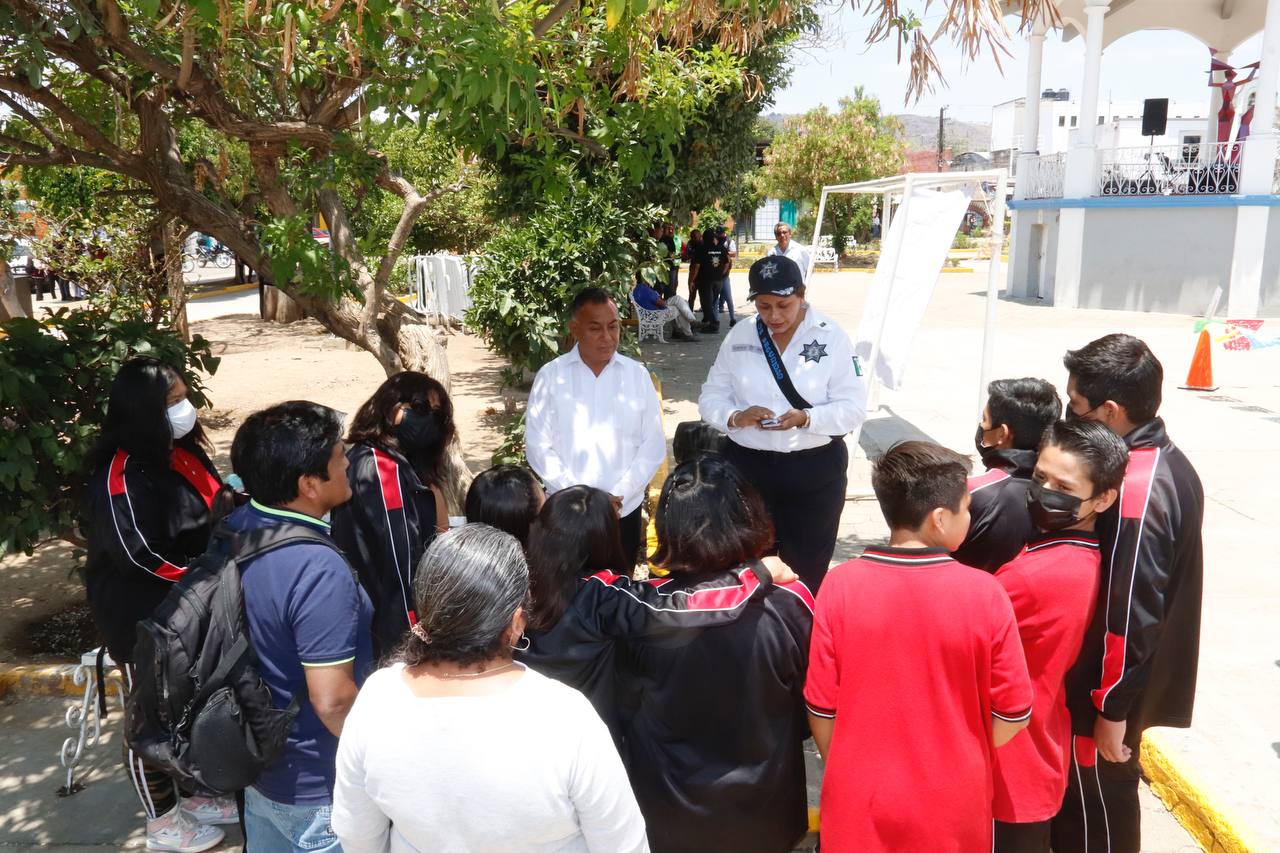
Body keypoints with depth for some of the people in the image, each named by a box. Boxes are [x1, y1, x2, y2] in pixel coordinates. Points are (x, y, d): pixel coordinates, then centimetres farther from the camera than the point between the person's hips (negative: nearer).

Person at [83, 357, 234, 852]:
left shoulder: (182, 452, 2)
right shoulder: (120, 476, -25)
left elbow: (212, 516, 17)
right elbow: (138, 555, -26)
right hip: (142, 618, -8)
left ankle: (197, 796, 39)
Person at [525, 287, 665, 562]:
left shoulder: (637, 374, 1)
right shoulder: (550, 376, -3)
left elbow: (654, 444, 1)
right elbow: (538, 446, -4)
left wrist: (620, 496, -9)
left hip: (625, 510, 1)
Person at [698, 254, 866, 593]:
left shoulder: (832, 337, -5)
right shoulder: (739, 337, 4)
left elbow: (853, 407, -8)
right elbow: (710, 398, 4)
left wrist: (805, 418, -26)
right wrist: (736, 417, -18)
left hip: (815, 470, -2)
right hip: (749, 467, 3)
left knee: (807, 572, 9)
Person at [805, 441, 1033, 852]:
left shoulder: (840, 586, -17)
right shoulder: (984, 594, -18)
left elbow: (822, 709, -9)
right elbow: (1014, 713, -8)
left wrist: (847, 774, 10)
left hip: (860, 802, 0)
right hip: (952, 806, 0)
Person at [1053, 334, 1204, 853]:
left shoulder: (1137, 491, -29)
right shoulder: (1168, 462, 1)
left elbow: (1133, 614, -27)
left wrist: (1112, 709, -18)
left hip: (1109, 691, -9)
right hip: (1137, 679, 9)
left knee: (1096, 801, 10)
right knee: (1085, 791, 23)